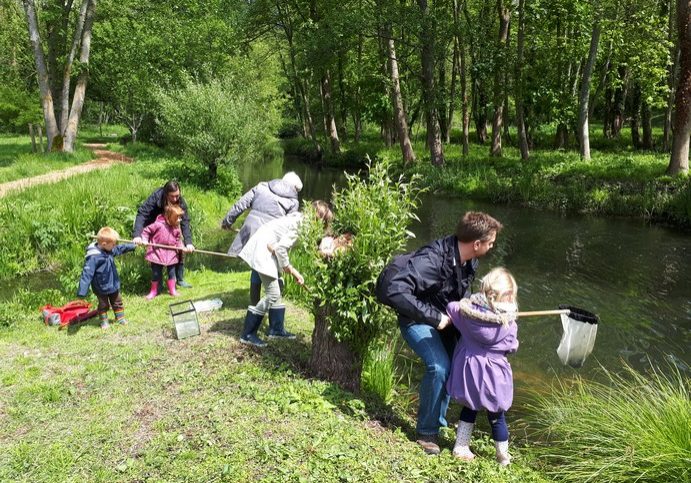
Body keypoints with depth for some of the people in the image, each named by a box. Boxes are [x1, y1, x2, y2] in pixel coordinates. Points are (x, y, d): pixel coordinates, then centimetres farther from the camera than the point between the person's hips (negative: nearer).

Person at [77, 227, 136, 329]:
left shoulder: (110, 250, -8)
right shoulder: (93, 257, -31)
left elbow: (121, 248, 14)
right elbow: (87, 274, -32)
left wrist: (134, 245, 20)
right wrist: (82, 292, -33)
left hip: (113, 285, 7)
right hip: (101, 288, -7)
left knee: (117, 303, 20)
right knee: (103, 305, 14)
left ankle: (120, 318, 36)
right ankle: (104, 321, 32)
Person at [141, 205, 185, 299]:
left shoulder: (177, 228, -2)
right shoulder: (158, 224, -18)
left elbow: (178, 240, 8)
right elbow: (146, 231, -8)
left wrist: (182, 247, -8)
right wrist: (145, 240, -18)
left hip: (171, 255, 4)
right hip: (157, 253, -3)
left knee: (171, 272, 11)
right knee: (156, 273, 6)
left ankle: (172, 290, 27)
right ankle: (153, 291, 23)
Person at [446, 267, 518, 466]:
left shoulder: (467, 309, -16)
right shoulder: (509, 324, -19)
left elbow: (450, 308, 0)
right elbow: (512, 347, -5)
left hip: (468, 369, 2)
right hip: (493, 373, -2)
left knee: (470, 407, 23)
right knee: (496, 415, 15)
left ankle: (461, 446, 31)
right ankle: (503, 456, 31)